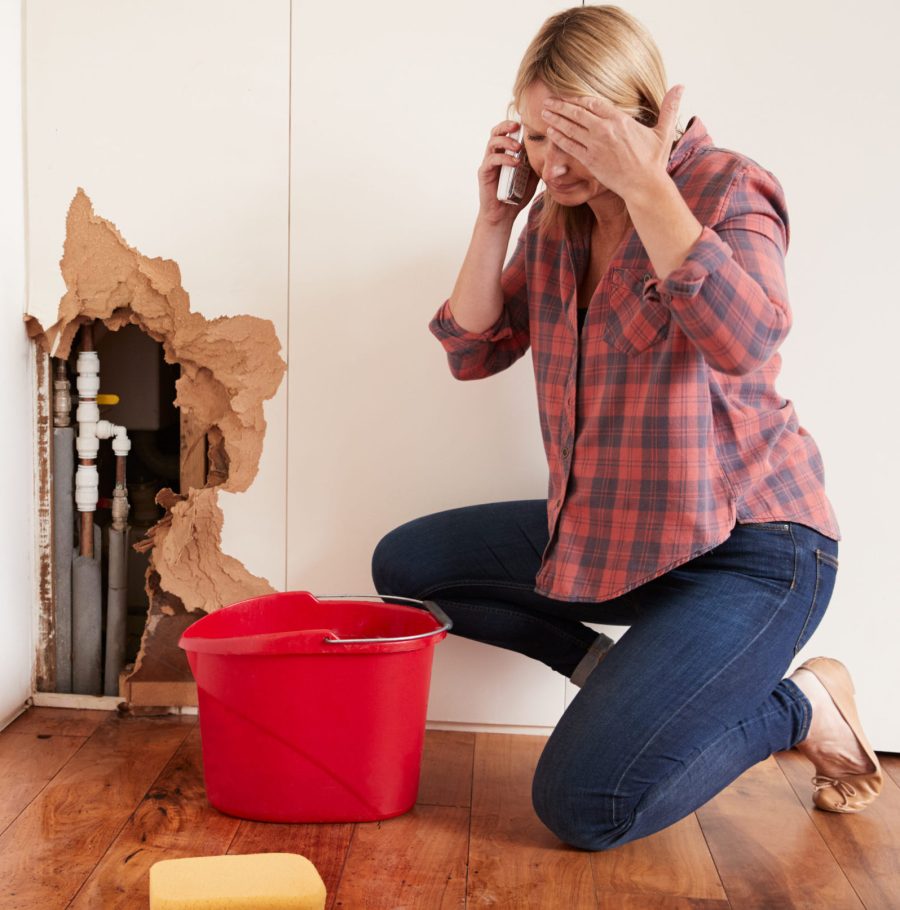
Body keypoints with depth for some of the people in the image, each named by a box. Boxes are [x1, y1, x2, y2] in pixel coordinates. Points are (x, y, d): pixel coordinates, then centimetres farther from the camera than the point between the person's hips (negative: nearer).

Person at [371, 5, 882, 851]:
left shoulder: (726, 188, -15)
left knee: (581, 805, -18)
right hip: (603, 528, 8)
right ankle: (611, 670, 10)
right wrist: (494, 216, -7)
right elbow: (473, 350, 4)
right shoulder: (558, 216, 5)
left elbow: (743, 342, -34)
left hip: (745, 546, -7)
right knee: (403, 563, 7)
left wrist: (646, 186, -30)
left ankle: (800, 704, 5)